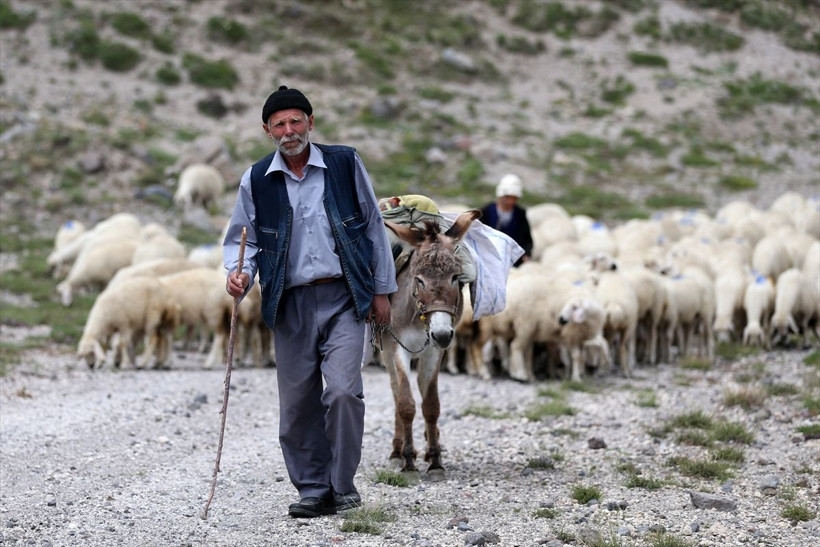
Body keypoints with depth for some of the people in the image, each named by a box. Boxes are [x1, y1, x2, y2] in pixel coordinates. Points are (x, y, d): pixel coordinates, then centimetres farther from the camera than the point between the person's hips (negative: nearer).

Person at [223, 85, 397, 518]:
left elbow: (373, 226, 9)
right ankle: (313, 490, 17)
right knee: (297, 404, 3)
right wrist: (239, 275, -8)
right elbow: (244, 240, 14)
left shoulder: (345, 163, 2)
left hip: (343, 298, -2)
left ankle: (343, 485, 1)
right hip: (291, 304, 2)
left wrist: (382, 290, 8)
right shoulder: (256, 180, 5)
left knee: (342, 391, -16)